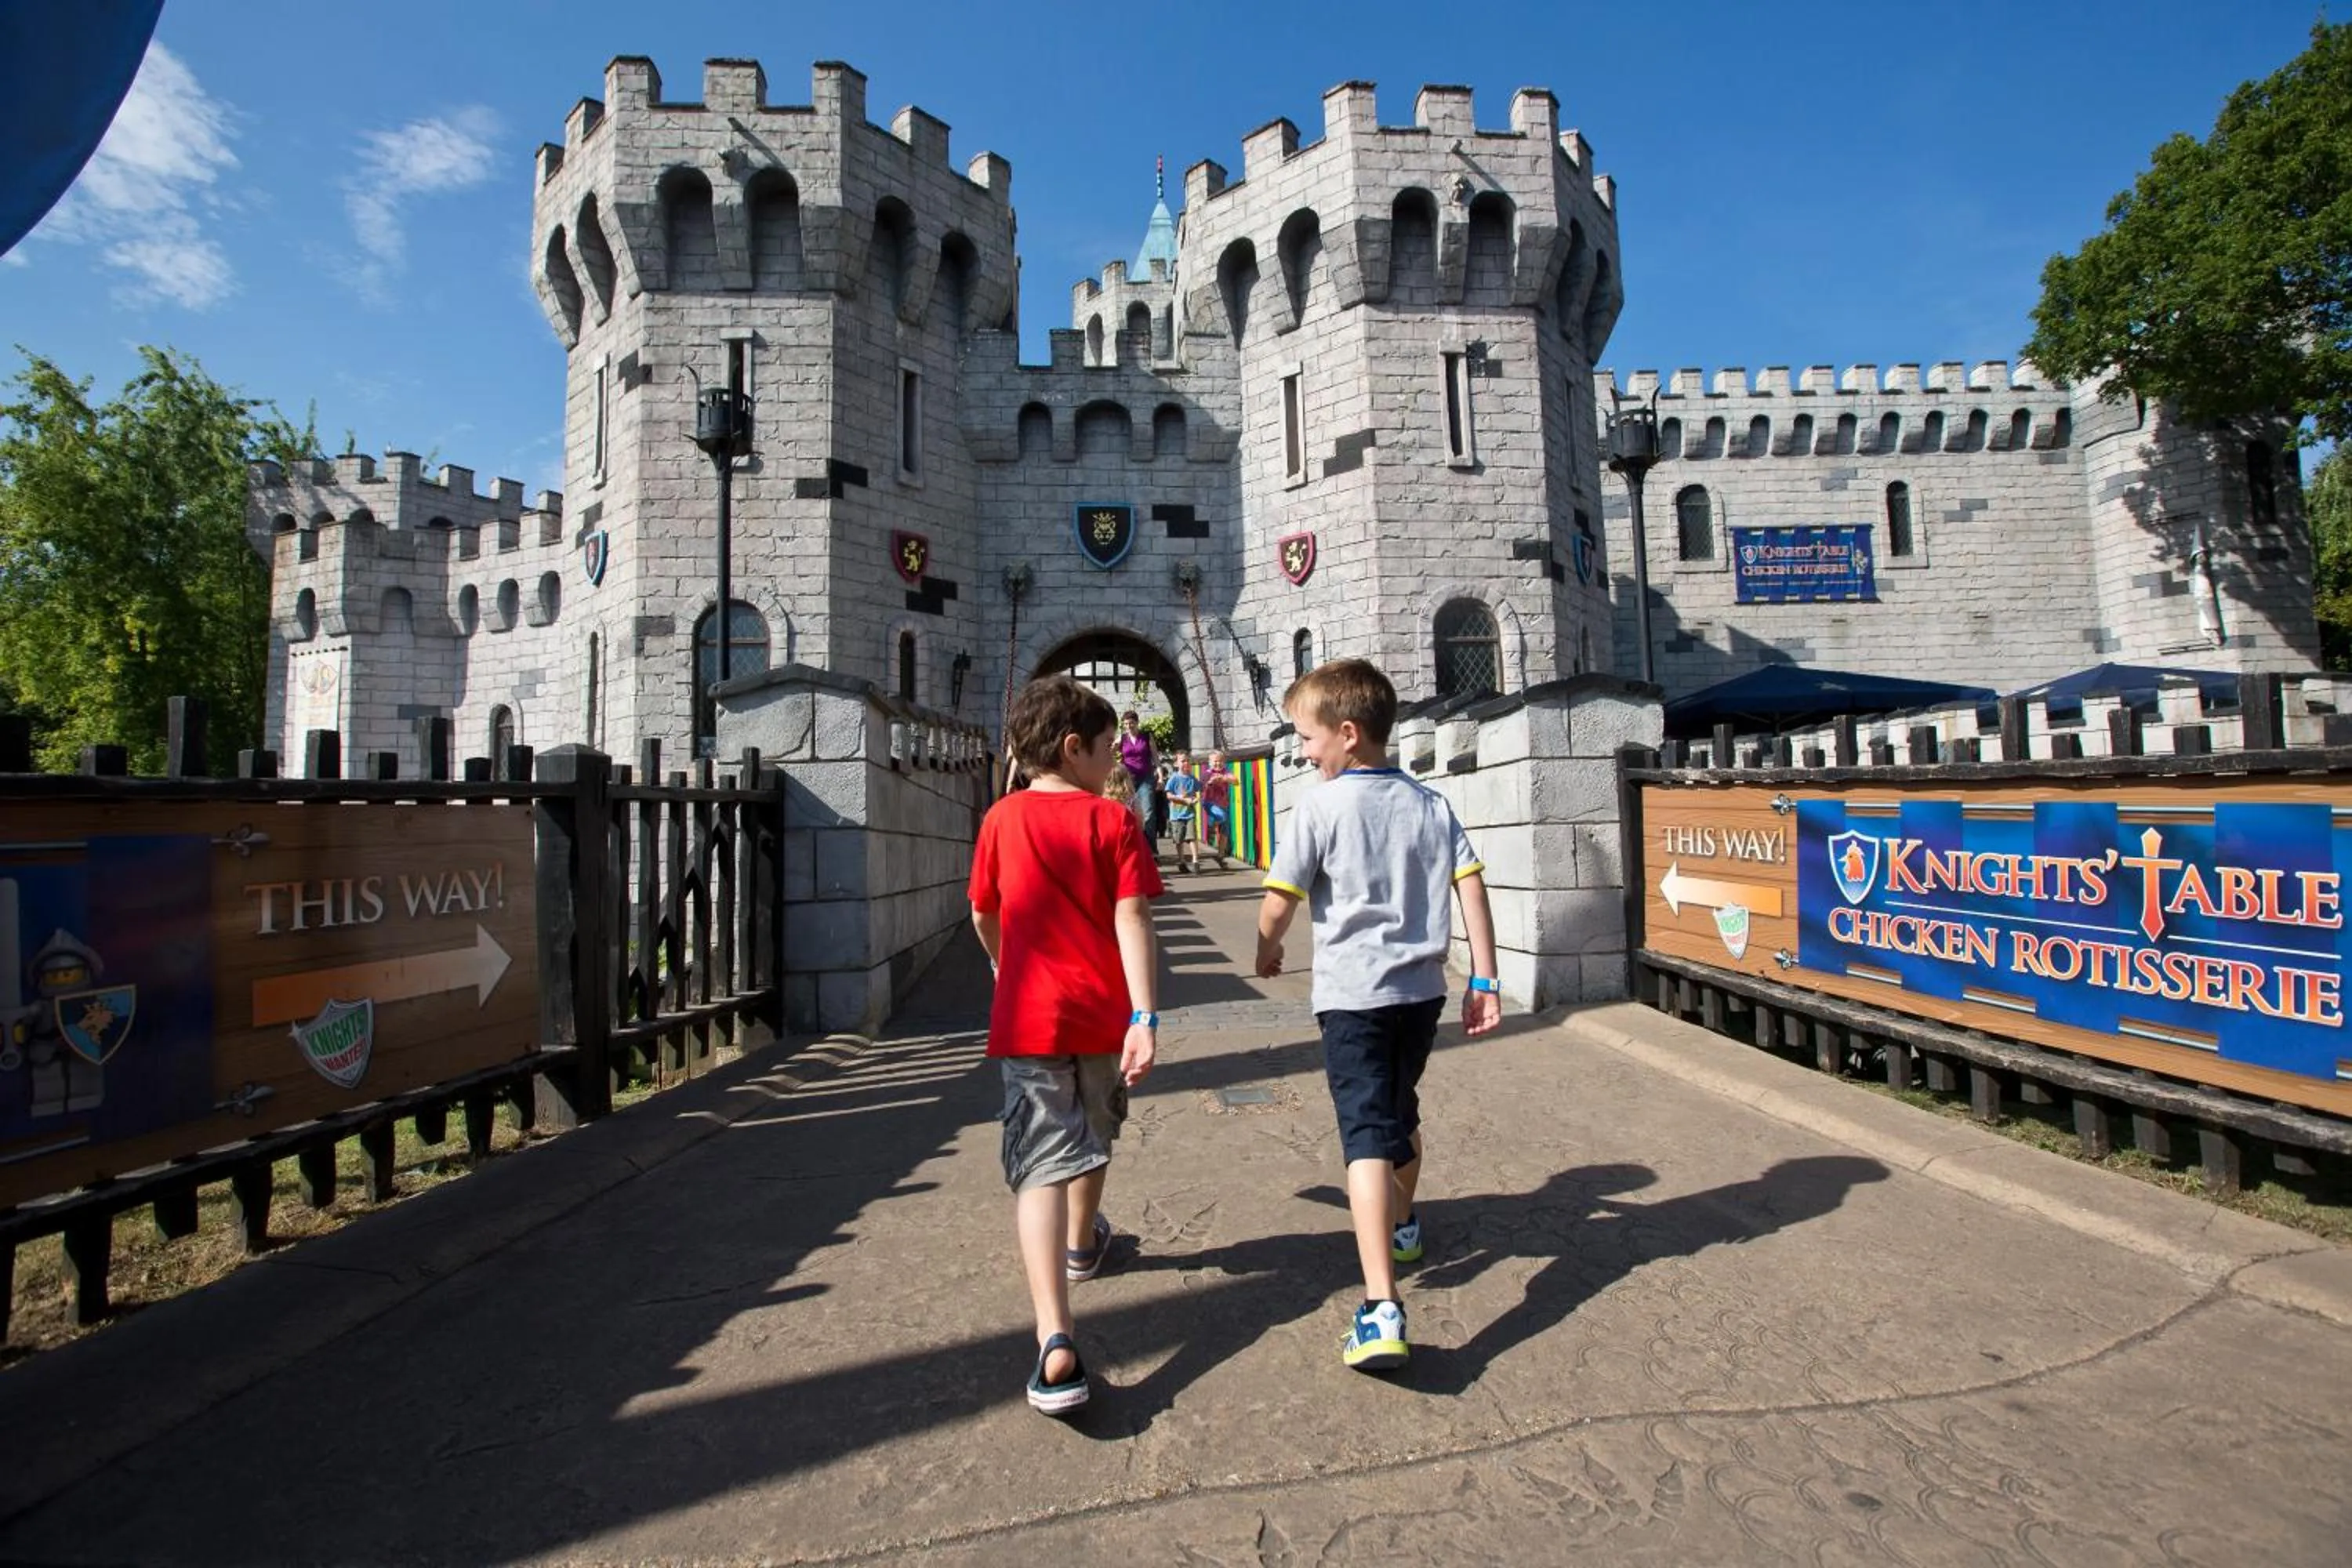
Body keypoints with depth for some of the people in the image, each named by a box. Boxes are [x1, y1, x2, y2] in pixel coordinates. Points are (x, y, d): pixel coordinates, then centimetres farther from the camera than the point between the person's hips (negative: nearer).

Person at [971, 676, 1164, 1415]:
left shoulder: (1002, 819, 2)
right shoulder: (1113, 819, -6)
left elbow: (984, 917, 12)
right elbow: (1131, 919, -16)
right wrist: (1145, 1016, -18)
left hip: (1029, 1017, 0)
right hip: (1104, 1014, 0)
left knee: (1042, 1166, -5)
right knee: (1092, 1138, 25)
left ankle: (1056, 1344, -18)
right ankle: (1083, 1244, 51)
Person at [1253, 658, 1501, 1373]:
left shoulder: (1320, 805, -10)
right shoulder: (1431, 804, 5)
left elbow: (1279, 904, -9)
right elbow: (1471, 888, 0)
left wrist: (1267, 952, 11)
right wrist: (1484, 980, 4)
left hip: (1353, 994, -6)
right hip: (1422, 989, 6)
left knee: (1367, 1135, -9)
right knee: (1401, 1111, 26)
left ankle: (1382, 1311, -17)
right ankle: (1403, 1225, 48)